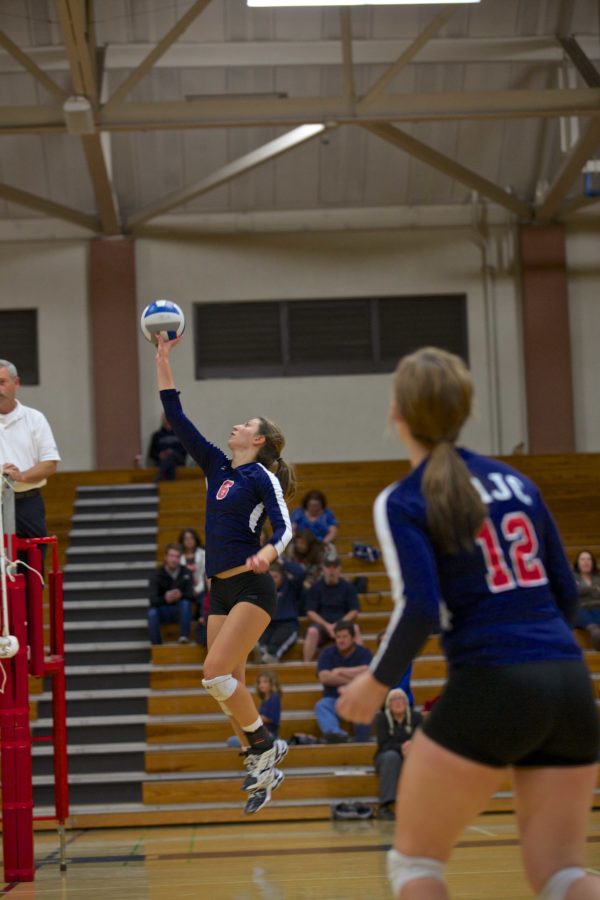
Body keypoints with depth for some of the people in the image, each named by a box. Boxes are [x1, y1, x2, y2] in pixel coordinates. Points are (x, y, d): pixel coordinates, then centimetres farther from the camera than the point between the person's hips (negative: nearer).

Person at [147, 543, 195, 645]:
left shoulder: (186, 573, -5)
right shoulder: (157, 574, -8)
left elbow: (192, 595, -14)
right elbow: (153, 600, -19)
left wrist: (181, 595, -38)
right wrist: (165, 598, -42)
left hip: (181, 610, 1)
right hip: (163, 611, -1)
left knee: (185, 602, -31)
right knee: (152, 613, -31)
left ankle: (184, 636, -27)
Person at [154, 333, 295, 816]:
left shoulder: (263, 477, -6)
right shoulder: (216, 465, 13)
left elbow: (284, 527, -16)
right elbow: (176, 416, 12)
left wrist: (267, 553, -37)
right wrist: (163, 357, 10)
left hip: (251, 589, -7)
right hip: (220, 590, 7)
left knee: (216, 673, -17)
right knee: (230, 686, 4)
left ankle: (264, 747, -1)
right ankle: (263, 766, 11)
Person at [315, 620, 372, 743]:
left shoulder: (364, 653, 4)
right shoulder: (327, 653, 7)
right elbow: (324, 677, -8)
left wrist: (341, 671, -8)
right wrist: (351, 679, -11)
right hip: (334, 699, 1)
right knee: (321, 705, -32)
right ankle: (335, 733, -60)